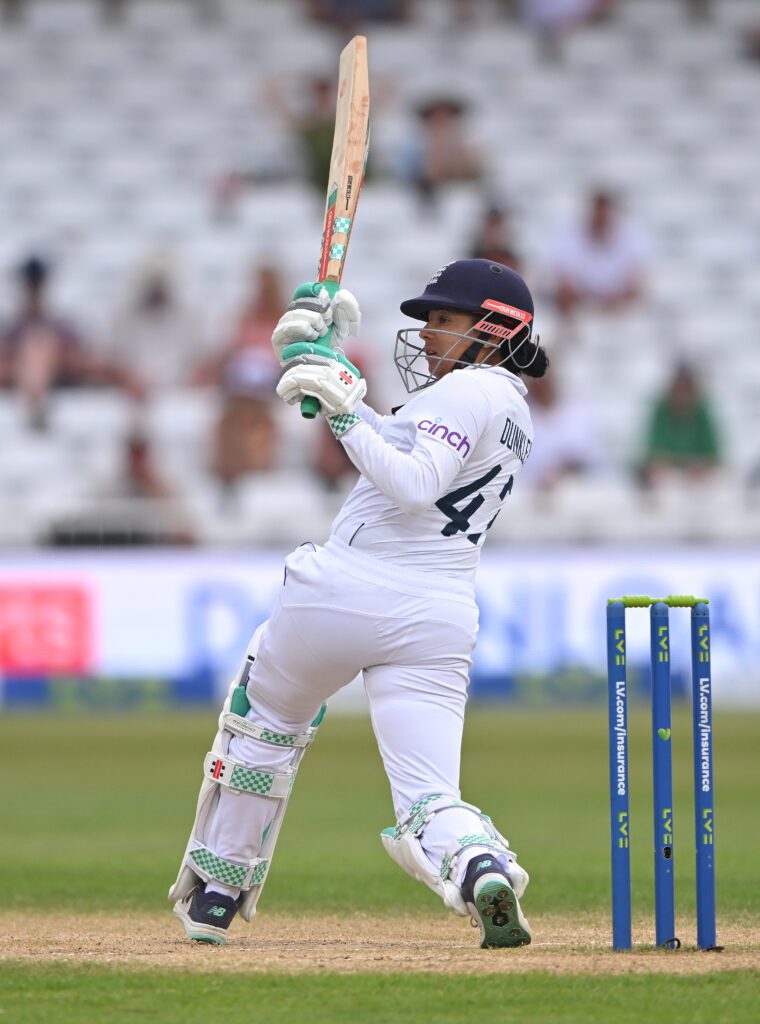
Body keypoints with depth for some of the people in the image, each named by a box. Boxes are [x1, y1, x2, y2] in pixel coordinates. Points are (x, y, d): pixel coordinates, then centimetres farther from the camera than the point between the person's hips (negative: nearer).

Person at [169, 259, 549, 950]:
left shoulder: (469, 390, -8)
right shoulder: (513, 412, 21)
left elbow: (412, 486, -22)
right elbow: (401, 450, 25)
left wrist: (345, 411, -18)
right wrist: (329, 362, 18)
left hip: (344, 590, -6)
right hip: (442, 621, 6)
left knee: (266, 719, 22)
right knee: (429, 805, -2)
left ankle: (213, 894, 31)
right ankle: (480, 862, -37)